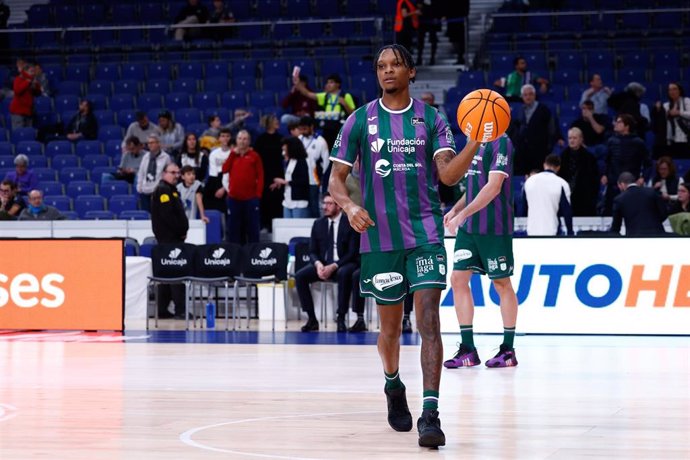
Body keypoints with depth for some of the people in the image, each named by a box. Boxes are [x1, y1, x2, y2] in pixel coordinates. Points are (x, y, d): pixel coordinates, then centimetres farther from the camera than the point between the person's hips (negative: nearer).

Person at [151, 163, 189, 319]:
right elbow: (167, 216, -20)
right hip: (169, 238, -10)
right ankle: (180, 310, -14)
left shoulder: (171, 190, 21)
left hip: (173, 238, 10)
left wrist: (182, 231, 8)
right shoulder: (162, 190, -11)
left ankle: (162, 310, 15)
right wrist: (181, 232, -14)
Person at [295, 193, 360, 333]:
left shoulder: (350, 224, -4)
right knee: (300, 276, -22)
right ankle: (312, 319, -18)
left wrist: (333, 266, -23)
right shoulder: (318, 224, 9)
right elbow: (312, 251, 8)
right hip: (322, 264, 4)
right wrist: (318, 264, -16)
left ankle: (341, 319, -32)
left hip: (343, 265, -4)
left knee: (344, 274, -39)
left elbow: (352, 253, -9)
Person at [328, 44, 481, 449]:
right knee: (391, 325, 12)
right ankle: (394, 386, 41)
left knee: (429, 319, -13)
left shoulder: (430, 118, 3)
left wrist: (475, 142, -23)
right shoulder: (361, 120, 3)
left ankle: (431, 413, -17)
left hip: (425, 233, -1)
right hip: (380, 236, 1)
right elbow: (337, 177, 4)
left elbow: (448, 175, -6)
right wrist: (350, 206, -17)